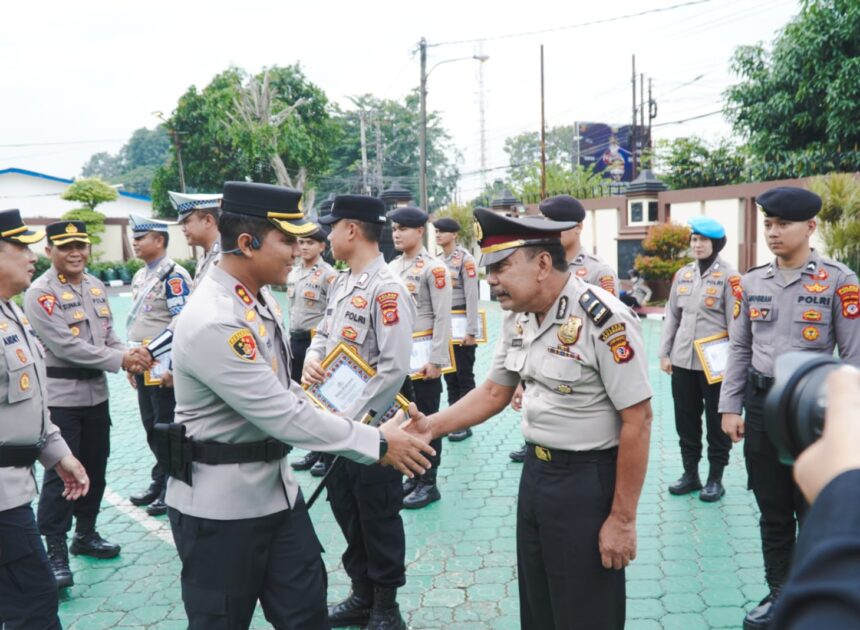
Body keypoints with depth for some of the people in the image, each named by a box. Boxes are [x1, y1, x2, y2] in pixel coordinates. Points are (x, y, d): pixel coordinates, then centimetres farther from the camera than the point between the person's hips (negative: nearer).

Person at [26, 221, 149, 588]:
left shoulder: (96, 286, 8)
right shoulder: (40, 293, -13)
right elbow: (65, 345, -20)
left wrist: (129, 358, -10)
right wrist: (121, 360, -21)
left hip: (96, 393, 7)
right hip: (60, 397, -7)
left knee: (94, 469, 16)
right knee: (61, 474, -2)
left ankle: (85, 534, 33)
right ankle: (55, 551, 9)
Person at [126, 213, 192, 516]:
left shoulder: (174, 275, -14)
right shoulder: (139, 276, 14)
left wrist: (173, 366, -21)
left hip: (164, 366, -9)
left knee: (168, 428, 1)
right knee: (152, 427, 15)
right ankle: (160, 482, 28)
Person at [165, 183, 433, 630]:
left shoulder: (261, 298, 4)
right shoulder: (213, 323, -27)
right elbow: (282, 413, -27)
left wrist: (334, 420, 4)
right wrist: (376, 443, -21)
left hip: (275, 484, 8)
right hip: (219, 503, -8)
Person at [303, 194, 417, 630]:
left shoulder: (386, 289, -18)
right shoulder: (341, 284, 9)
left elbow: (394, 368, -23)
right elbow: (323, 333, 17)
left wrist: (353, 420, -19)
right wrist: (312, 359, -7)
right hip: (337, 420, 9)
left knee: (378, 518, 7)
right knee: (346, 511, 19)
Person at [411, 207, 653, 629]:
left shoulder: (604, 319, -23)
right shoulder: (517, 318, 1)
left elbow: (637, 420, -21)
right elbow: (494, 392, 12)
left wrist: (622, 519, -17)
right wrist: (431, 425, -2)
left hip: (588, 479, -7)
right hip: (535, 471, 7)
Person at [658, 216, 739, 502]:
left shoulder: (729, 276, -5)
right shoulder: (683, 274, 10)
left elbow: (736, 321, -8)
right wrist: (664, 353, 8)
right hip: (682, 360, 5)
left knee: (716, 421, 6)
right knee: (685, 419, 12)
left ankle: (715, 479, 19)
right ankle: (690, 473, 26)